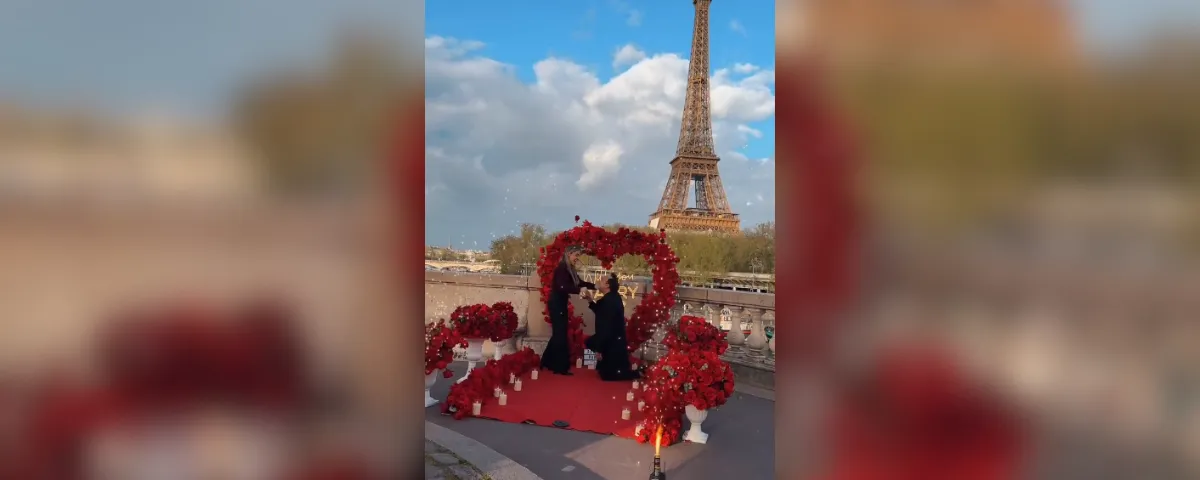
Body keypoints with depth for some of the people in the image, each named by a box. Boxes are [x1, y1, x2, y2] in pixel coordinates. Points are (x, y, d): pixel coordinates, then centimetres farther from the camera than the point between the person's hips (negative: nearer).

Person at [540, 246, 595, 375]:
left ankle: (547, 362, 24)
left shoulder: (570, 270, 12)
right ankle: (560, 367, -1)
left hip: (561, 304, 10)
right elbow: (562, 287, -30)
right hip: (556, 304, -10)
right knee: (560, 334, -6)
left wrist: (595, 285, 1)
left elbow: (579, 282, 13)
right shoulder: (561, 268, -17)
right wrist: (580, 291, -37)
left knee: (559, 334, 15)